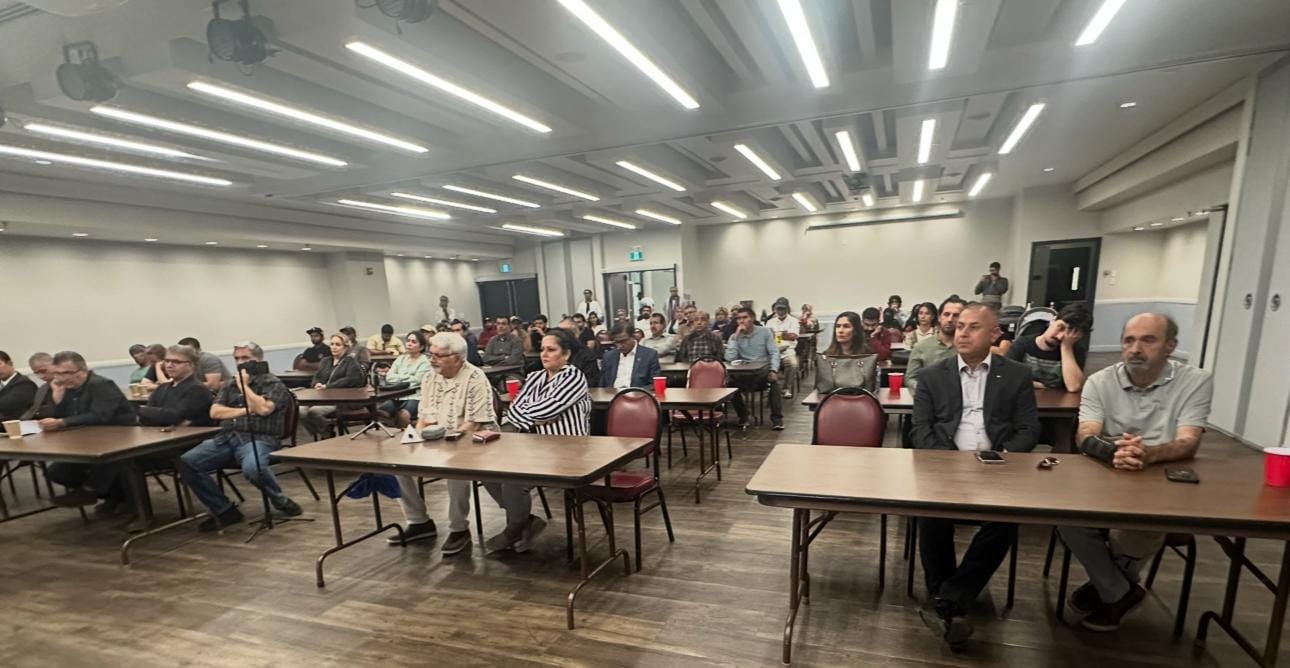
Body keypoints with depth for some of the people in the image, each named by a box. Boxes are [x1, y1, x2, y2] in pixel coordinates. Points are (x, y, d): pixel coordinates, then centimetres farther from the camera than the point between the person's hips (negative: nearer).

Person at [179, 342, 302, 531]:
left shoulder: (272, 383, 4)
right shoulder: (229, 385, 22)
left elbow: (263, 409, -14)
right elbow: (215, 412, 10)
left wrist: (244, 385, -3)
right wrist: (245, 411, -3)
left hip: (258, 439, -6)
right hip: (226, 438, 7)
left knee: (252, 468, -36)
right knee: (186, 462, -15)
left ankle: (281, 501, -6)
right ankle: (224, 510, -3)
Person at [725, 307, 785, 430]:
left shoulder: (764, 332, 2)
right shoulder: (735, 336, 4)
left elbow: (774, 353, -4)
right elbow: (730, 358, -11)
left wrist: (773, 370, -22)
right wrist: (736, 336, -13)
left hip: (763, 371, -1)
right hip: (744, 374, 1)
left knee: (774, 380, -33)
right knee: (730, 382, -27)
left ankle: (777, 418, -19)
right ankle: (743, 416, -4)